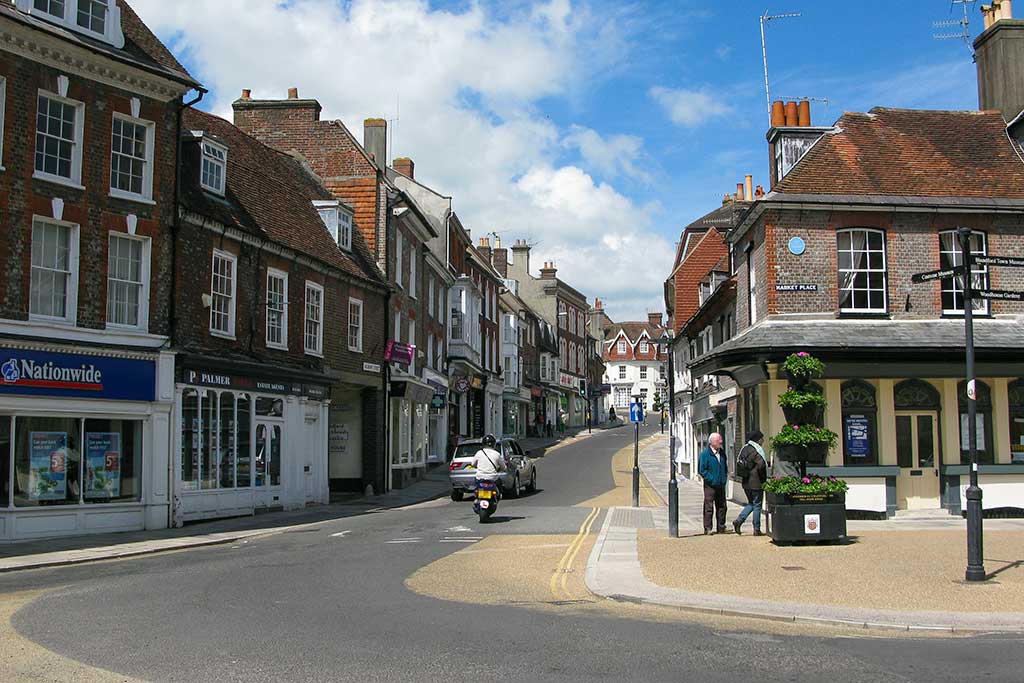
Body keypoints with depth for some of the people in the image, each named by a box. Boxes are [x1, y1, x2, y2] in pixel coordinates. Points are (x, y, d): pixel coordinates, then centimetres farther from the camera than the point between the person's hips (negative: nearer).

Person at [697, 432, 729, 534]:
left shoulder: (722, 453, 11)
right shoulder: (705, 454, -10)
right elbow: (701, 470, -11)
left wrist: (725, 478, 10)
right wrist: (712, 479, -15)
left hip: (721, 485, 6)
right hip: (710, 485, -6)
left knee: (722, 506, 9)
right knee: (709, 507, -5)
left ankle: (721, 528, 18)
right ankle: (707, 528, -2)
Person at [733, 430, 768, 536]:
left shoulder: (744, 449, 9)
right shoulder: (755, 451, -17)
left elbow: (738, 462, 17)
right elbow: (762, 465, -23)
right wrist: (764, 479, -9)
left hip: (746, 483, 8)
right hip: (756, 483, -8)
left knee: (750, 503, 19)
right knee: (757, 505, 2)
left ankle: (739, 521, 4)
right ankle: (757, 529, 6)